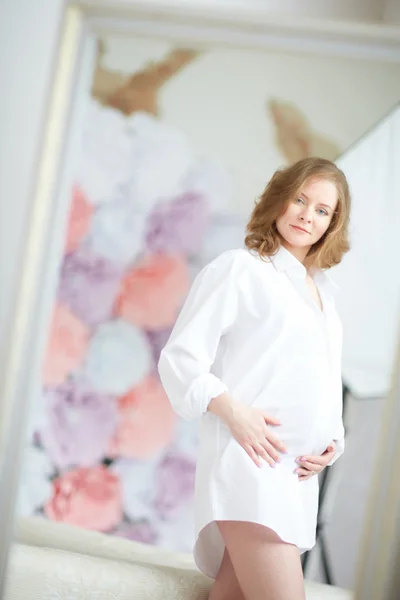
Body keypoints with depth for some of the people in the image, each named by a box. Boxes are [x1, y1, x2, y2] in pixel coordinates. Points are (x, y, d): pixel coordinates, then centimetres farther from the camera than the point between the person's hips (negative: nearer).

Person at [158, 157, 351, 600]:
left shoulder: (324, 293, 22)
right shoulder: (240, 268, 2)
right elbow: (181, 357, -4)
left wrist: (333, 442, 7)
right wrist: (231, 409, -18)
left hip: (301, 475, 6)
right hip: (251, 459, -6)